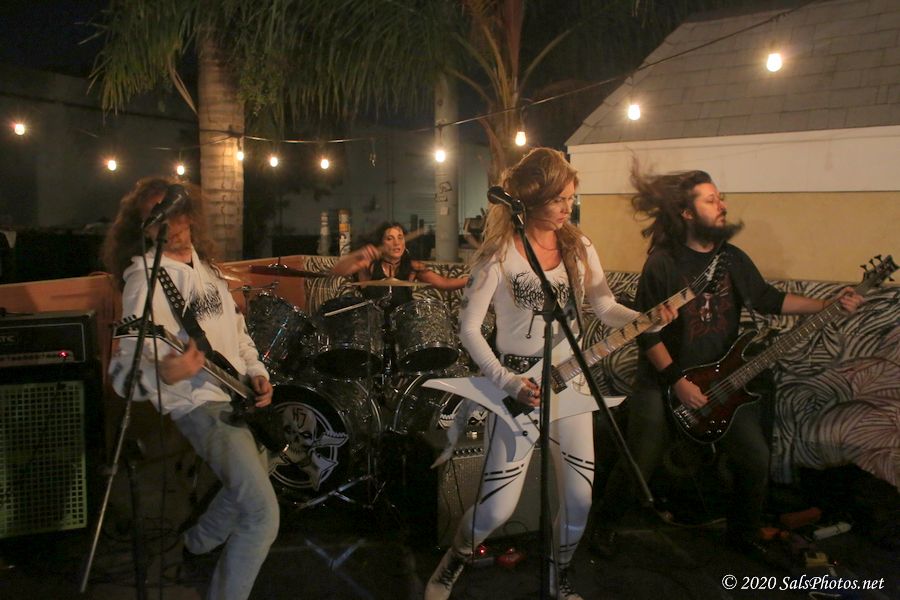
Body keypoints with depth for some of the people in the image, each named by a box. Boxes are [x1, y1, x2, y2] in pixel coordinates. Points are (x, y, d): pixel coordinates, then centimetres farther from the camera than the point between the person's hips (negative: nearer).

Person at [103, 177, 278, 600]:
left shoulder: (204, 265, 9)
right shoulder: (148, 278, -17)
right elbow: (127, 369, -25)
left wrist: (256, 371, 4)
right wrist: (164, 375, -46)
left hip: (238, 397, 9)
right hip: (201, 406, -9)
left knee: (251, 483, 28)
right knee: (264, 516, -16)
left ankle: (198, 543, 50)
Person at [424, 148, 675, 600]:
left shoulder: (578, 247, 3)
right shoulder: (500, 252, -12)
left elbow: (606, 308, 6)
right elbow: (468, 328, -11)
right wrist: (510, 383, -19)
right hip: (517, 384, -5)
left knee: (579, 499, 8)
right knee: (498, 507, -4)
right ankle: (454, 561, 28)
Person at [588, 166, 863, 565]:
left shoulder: (732, 258, 3)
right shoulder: (663, 264, -16)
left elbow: (766, 299, 14)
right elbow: (647, 333, -16)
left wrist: (829, 304, 7)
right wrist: (678, 382, -18)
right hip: (663, 381, -6)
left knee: (755, 458, 6)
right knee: (639, 463, -4)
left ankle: (745, 534, 30)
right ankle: (604, 526, 22)